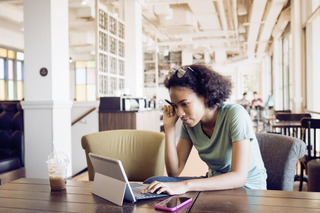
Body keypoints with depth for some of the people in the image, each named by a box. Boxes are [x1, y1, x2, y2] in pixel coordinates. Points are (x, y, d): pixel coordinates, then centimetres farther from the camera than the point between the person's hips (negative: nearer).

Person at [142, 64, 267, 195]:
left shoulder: (235, 115, -23)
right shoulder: (189, 122, -4)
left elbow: (239, 177, -31)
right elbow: (174, 172, -6)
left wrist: (186, 185, -42)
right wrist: (169, 127, -15)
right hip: (214, 182, 6)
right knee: (152, 183, -15)